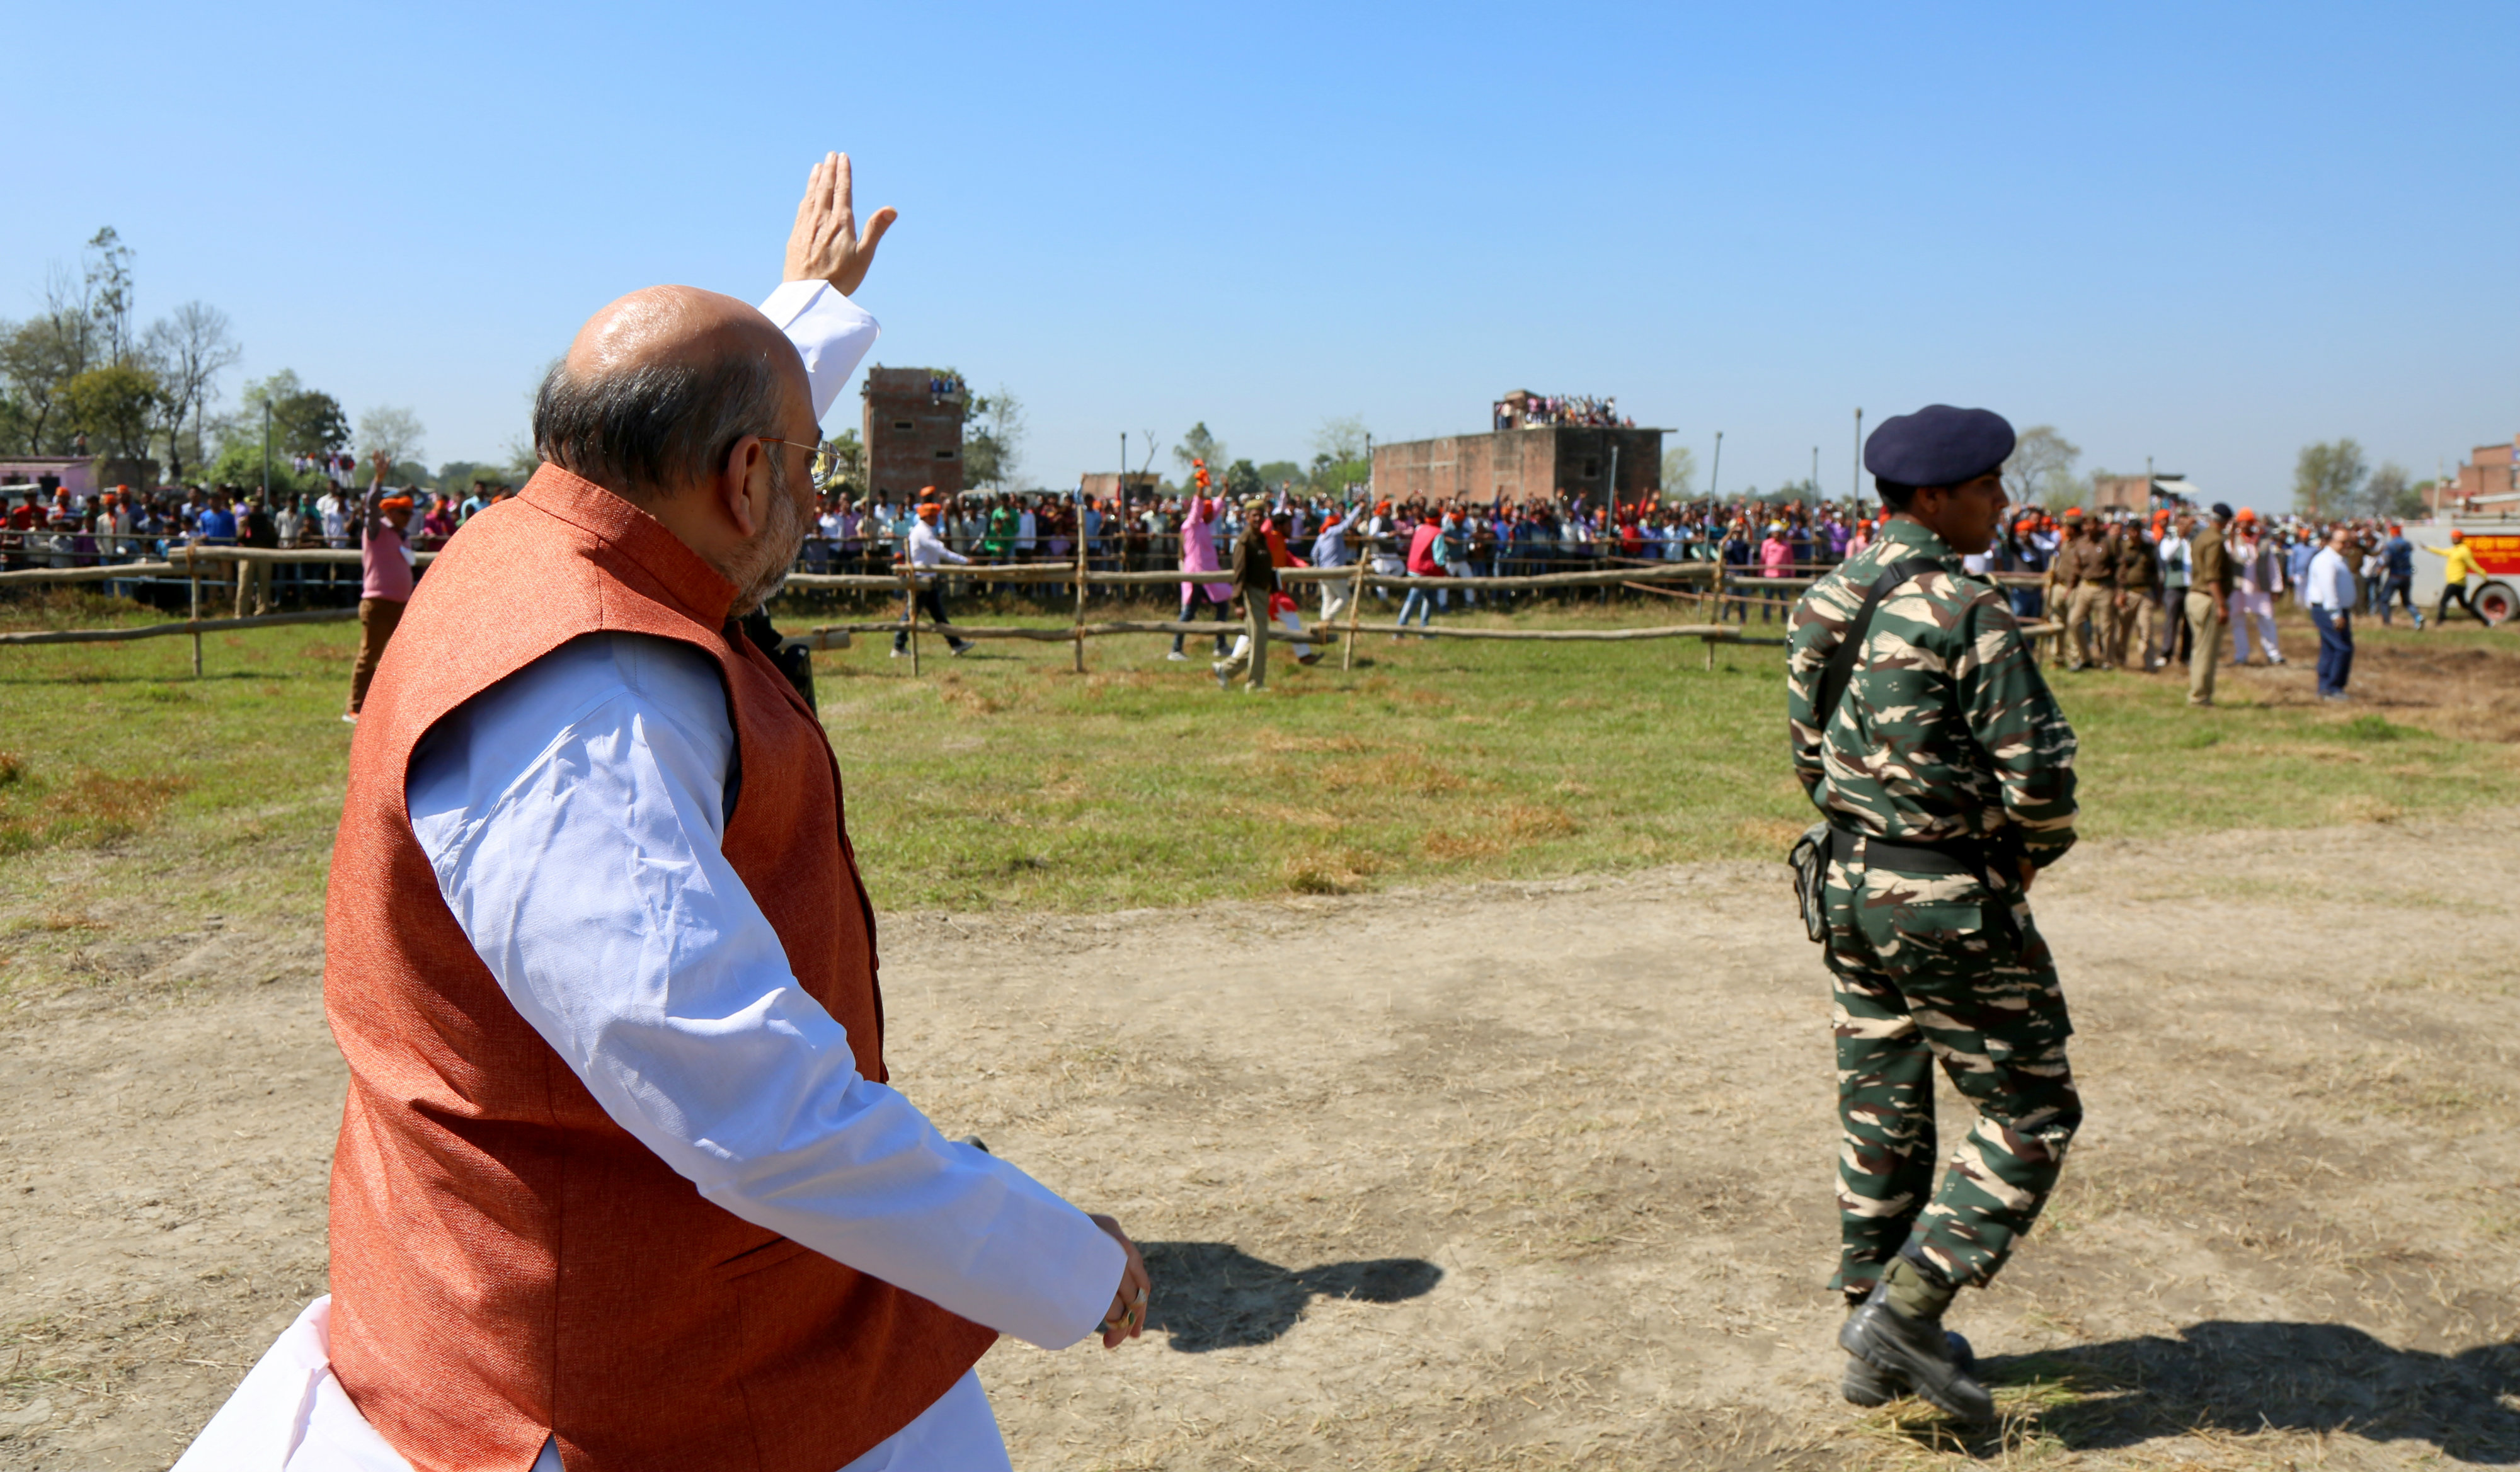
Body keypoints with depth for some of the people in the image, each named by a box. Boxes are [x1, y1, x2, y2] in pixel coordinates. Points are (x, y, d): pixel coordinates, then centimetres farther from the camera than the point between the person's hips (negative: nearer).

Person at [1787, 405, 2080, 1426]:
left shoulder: (1824, 603, 5)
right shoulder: (1968, 612, -19)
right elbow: (2038, 774, -20)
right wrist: (2027, 856, 0)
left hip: (1846, 881, 8)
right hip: (1948, 899, -8)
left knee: (1881, 1109, 18)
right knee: (2030, 1115, 8)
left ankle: (1875, 1330, 28)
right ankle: (1905, 1312, 6)